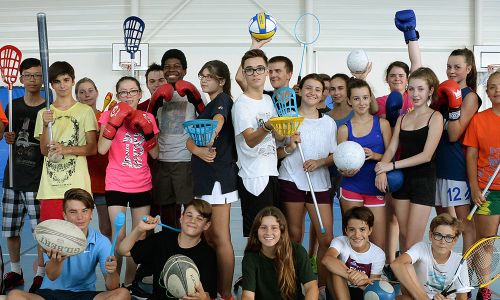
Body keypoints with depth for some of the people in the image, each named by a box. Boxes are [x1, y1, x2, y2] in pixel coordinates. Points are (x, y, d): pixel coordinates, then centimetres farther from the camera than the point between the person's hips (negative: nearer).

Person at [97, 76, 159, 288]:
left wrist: (147, 129, -9)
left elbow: (155, 154, 4)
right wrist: (116, 121, -19)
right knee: (119, 236, -8)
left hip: (142, 185, 4)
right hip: (116, 185, -3)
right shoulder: (110, 115, 0)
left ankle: (130, 282, 21)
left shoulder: (147, 117, 8)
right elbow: (101, 149, -14)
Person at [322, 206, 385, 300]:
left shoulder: (378, 254, -10)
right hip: (338, 292, -1)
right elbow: (326, 260, -39)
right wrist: (352, 276, -52)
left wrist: (365, 281, -38)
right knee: (336, 267, -32)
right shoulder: (340, 242, -16)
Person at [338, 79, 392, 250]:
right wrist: (345, 172, -14)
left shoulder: (382, 124, 4)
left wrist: (375, 155, -15)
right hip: (351, 189, 0)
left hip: (375, 189, 0)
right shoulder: (345, 129, 4)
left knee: (379, 245, -2)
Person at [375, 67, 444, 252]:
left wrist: (392, 165, -17)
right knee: (403, 235, 11)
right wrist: (381, 171, -16)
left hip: (423, 181, -5)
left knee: (412, 244, -7)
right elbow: (391, 148, 4)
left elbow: (426, 155, -13)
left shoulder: (435, 117, -5)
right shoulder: (402, 118, 12)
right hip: (402, 180, 5)